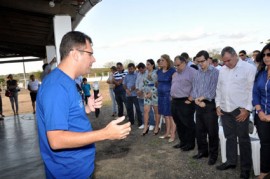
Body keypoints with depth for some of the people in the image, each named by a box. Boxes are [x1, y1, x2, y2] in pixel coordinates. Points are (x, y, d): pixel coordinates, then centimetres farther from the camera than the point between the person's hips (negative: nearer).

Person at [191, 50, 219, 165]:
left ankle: (213, 155, 16)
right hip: (199, 105, 6)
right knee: (199, 130, 14)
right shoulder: (198, 73, 11)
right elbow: (194, 87, 8)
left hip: (210, 104, -6)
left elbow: (213, 89, -15)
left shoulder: (215, 72, -8)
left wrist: (201, 98, -11)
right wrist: (196, 100, -8)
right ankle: (202, 151, 29)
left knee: (212, 131, 3)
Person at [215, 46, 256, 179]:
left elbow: (252, 90, -10)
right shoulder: (222, 70, 10)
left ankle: (246, 167, 18)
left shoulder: (249, 68, -8)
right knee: (229, 137, 15)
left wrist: (247, 109, -13)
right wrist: (218, 105, 8)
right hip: (225, 109, 5)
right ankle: (231, 161, 30)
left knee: (243, 139, 4)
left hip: (240, 109, -5)